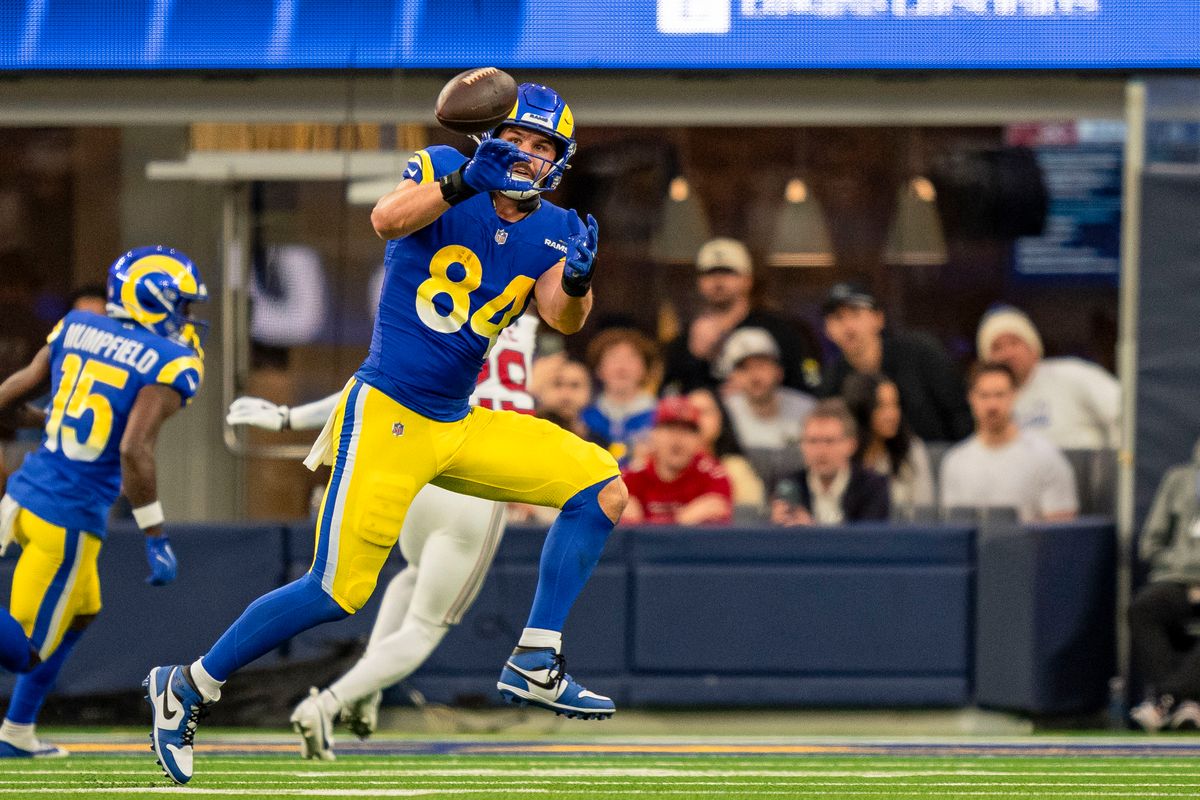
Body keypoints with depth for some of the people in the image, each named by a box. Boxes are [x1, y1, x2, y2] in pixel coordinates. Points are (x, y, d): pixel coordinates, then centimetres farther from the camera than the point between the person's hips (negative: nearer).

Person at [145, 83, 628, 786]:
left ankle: (535, 667, -1)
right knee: (338, 592, -13)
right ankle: (188, 689, 4)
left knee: (603, 487, -4)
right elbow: (387, 220, -27)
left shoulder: (553, 230, 7)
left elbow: (563, 318, -9)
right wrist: (462, 182, -42)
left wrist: (576, 281, -31)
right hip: (387, 416, -6)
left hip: (462, 426, 6)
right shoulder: (444, 170, -6)